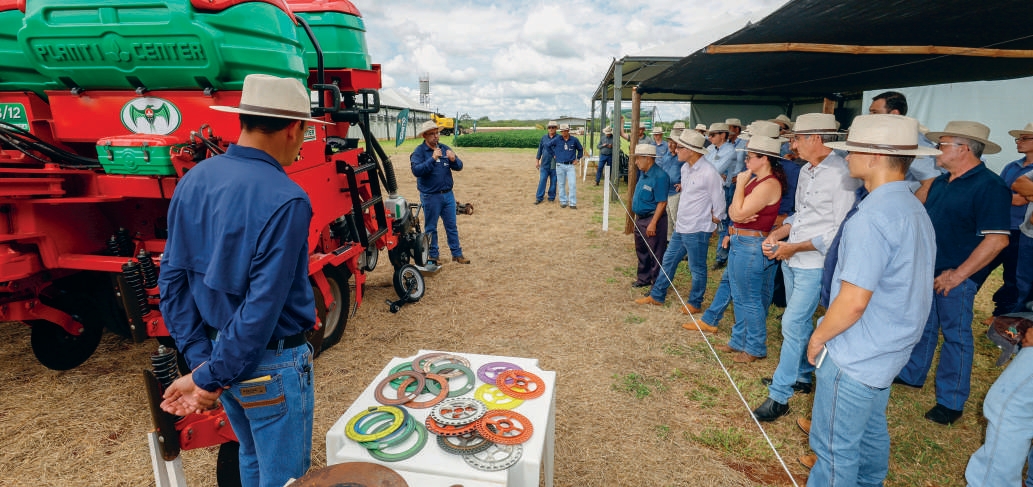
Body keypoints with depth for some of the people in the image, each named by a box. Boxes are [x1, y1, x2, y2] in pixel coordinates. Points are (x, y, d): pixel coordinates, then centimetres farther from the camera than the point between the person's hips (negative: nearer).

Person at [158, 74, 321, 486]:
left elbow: (173, 278, 0)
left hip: (216, 348, 7)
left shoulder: (192, 181, -1)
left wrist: (200, 359, 0)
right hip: (270, 364, -7)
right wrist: (209, 379, -13)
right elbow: (264, 305, -26)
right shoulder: (284, 199, -24)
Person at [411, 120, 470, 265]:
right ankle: (433, 256, 20)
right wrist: (432, 158, -28)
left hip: (448, 194, 4)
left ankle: (457, 254, 20)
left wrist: (453, 160, -18)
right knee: (431, 228, 8)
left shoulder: (445, 148, 7)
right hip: (430, 196, -4)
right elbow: (416, 170, -21)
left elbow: (459, 167, 4)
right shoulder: (419, 151, -7)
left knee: (452, 226, 10)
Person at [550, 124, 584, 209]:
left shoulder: (574, 140, -1)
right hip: (560, 165, 1)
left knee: (572, 184, -7)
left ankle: (573, 203, -2)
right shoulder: (557, 140, -3)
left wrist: (578, 159, 8)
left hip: (571, 165, 0)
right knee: (562, 184, 7)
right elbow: (548, 145, 13)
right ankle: (563, 201, 17)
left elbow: (580, 149, 14)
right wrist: (554, 154, 12)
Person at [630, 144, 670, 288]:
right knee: (641, 251, 21)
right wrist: (637, 217, 17)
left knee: (656, 255, 1)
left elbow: (662, 203, -22)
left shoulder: (659, 176, -21)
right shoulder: (644, 174, 7)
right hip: (640, 218, 10)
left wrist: (653, 223, -25)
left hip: (652, 219, -10)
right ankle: (644, 278, 37)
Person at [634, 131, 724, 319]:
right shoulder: (685, 168, 5)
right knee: (668, 260, 16)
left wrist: (712, 221, -2)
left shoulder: (708, 173, -20)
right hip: (681, 226, 9)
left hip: (697, 230, -8)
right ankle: (657, 296, 29)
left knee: (697, 268, 8)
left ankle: (694, 303, 25)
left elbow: (718, 202, -11)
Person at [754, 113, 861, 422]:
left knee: (792, 325, -5)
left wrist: (795, 247, -17)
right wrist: (778, 234, 2)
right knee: (800, 321, 19)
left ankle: (779, 396, 5)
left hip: (814, 264, -8)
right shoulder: (806, 170, 9)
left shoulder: (841, 174, -18)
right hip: (791, 260, 8)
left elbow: (840, 231, -19)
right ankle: (802, 376, 37)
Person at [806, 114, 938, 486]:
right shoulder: (914, 208, 6)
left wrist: (819, 337, -11)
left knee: (836, 448, 5)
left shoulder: (873, 217, -25)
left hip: (856, 356, -10)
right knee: (871, 431, 26)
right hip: (889, 349, 10)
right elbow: (907, 284, 15)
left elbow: (853, 301, -27)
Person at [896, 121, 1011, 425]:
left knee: (955, 335, 4)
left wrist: (958, 274, -22)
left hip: (955, 277, -7)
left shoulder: (989, 186, -17)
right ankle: (912, 374, 36)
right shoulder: (941, 182, 9)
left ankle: (951, 401, 17)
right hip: (927, 270, 7)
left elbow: (997, 239, -22)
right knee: (923, 326, 19)